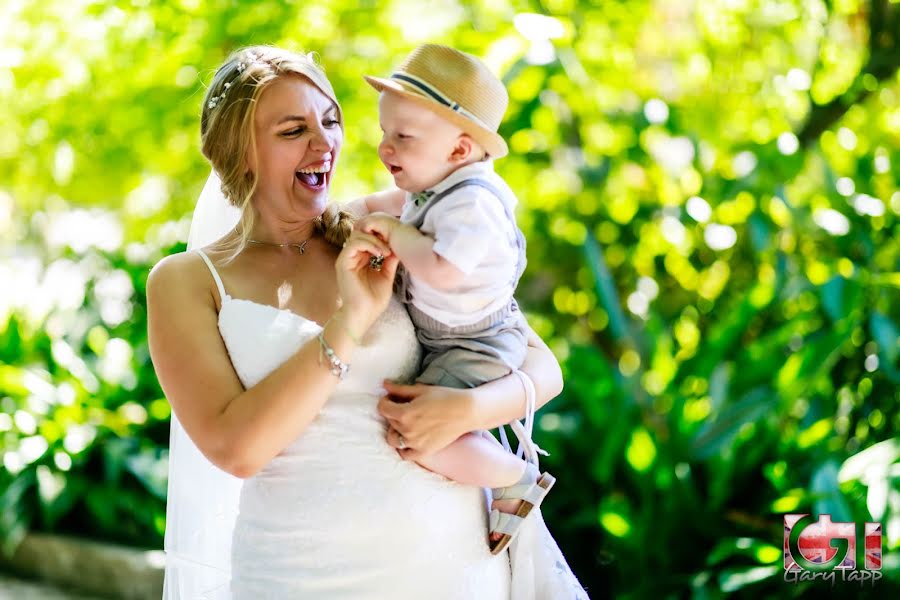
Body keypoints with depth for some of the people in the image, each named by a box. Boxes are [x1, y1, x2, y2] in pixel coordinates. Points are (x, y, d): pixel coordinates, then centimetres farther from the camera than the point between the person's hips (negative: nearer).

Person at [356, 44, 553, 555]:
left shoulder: (470, 203, -26)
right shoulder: (434, 190, 4)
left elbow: (442, 270, -37)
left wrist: (397, 232, -24)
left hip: (476, 348, -11)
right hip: (437, 339, 11)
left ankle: (519, 480, -6)